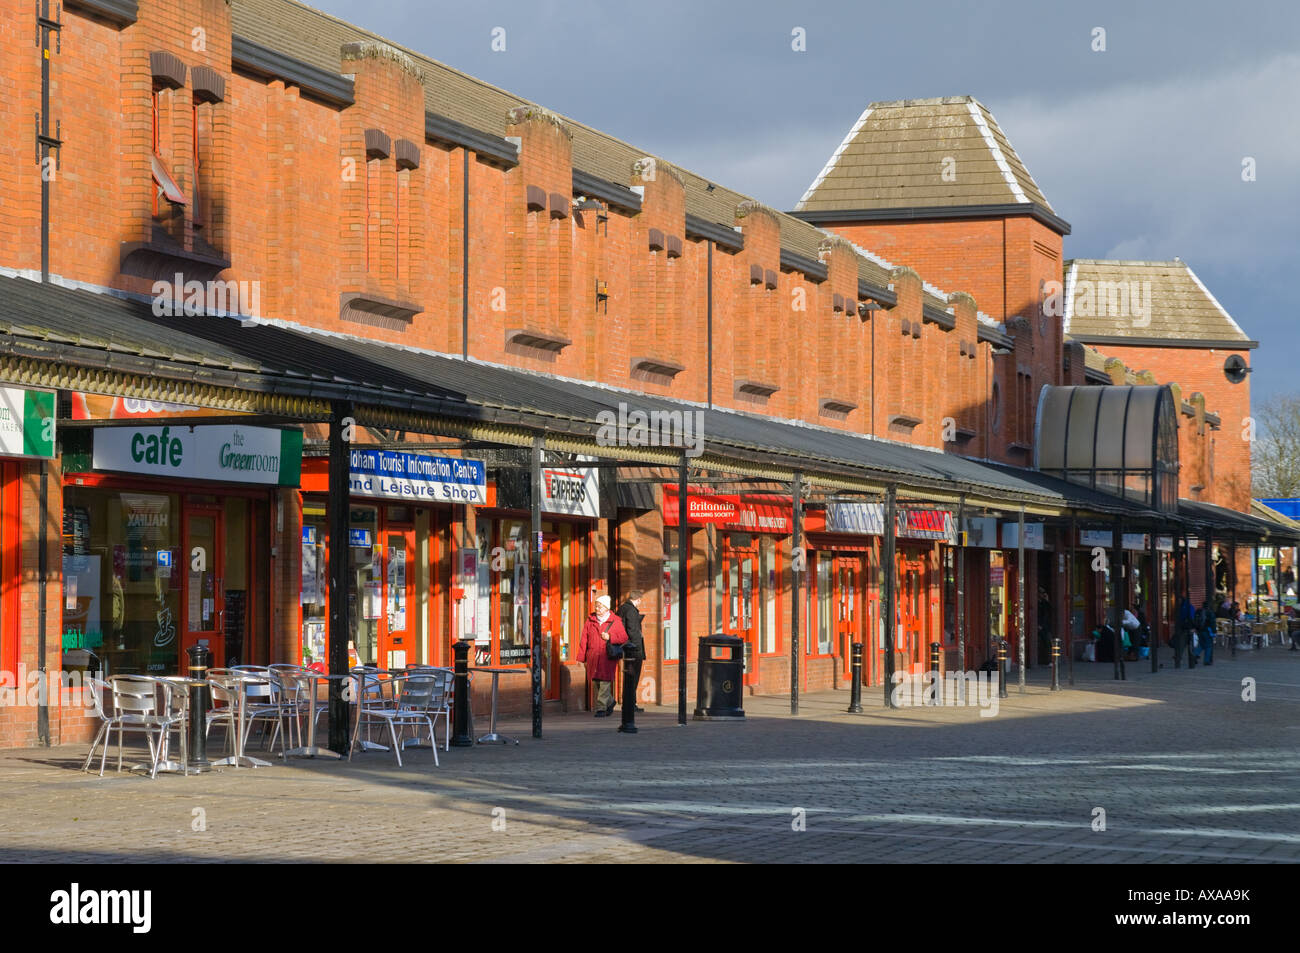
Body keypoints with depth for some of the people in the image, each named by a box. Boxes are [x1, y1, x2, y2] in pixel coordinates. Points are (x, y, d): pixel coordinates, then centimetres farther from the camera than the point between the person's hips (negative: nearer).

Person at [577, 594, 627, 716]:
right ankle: (610, 702, 31)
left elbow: (624, 637, 2)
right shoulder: (590, 620, 10)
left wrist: (610, 637, -14)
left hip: (607, 657, -4)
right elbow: (584, 639, 9)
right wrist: (581, 657, 4)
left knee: (605, 682, -10)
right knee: (597, 683, 9)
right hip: (593, 657, 4)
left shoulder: (615, 621, 2)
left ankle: (601, 708, -9)